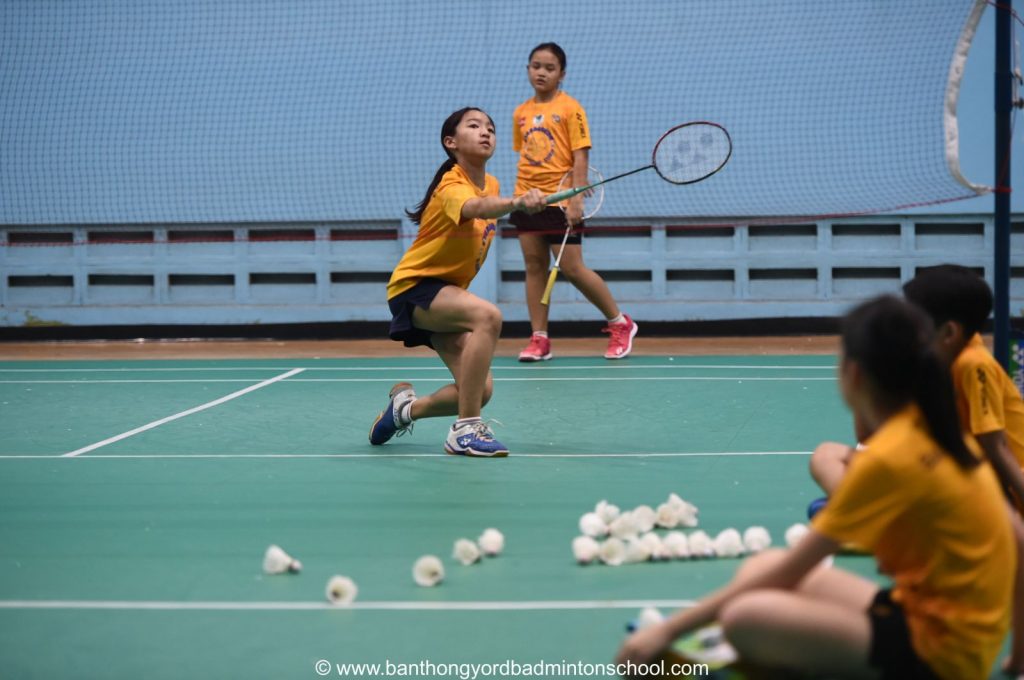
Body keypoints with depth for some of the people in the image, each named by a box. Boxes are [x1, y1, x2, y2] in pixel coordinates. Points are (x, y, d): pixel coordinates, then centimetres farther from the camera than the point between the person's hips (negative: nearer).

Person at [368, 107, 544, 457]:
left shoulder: (491, 184, 3)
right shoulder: (452, 186, -23)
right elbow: (475, 208, -47)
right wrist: (517, 202, -65)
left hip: (447, 291, 8)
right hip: (414, 287, -8)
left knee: (480, 390, -8)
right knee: (488, 315, -36)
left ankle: (405, 406, 22)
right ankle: (465, 431, -32)